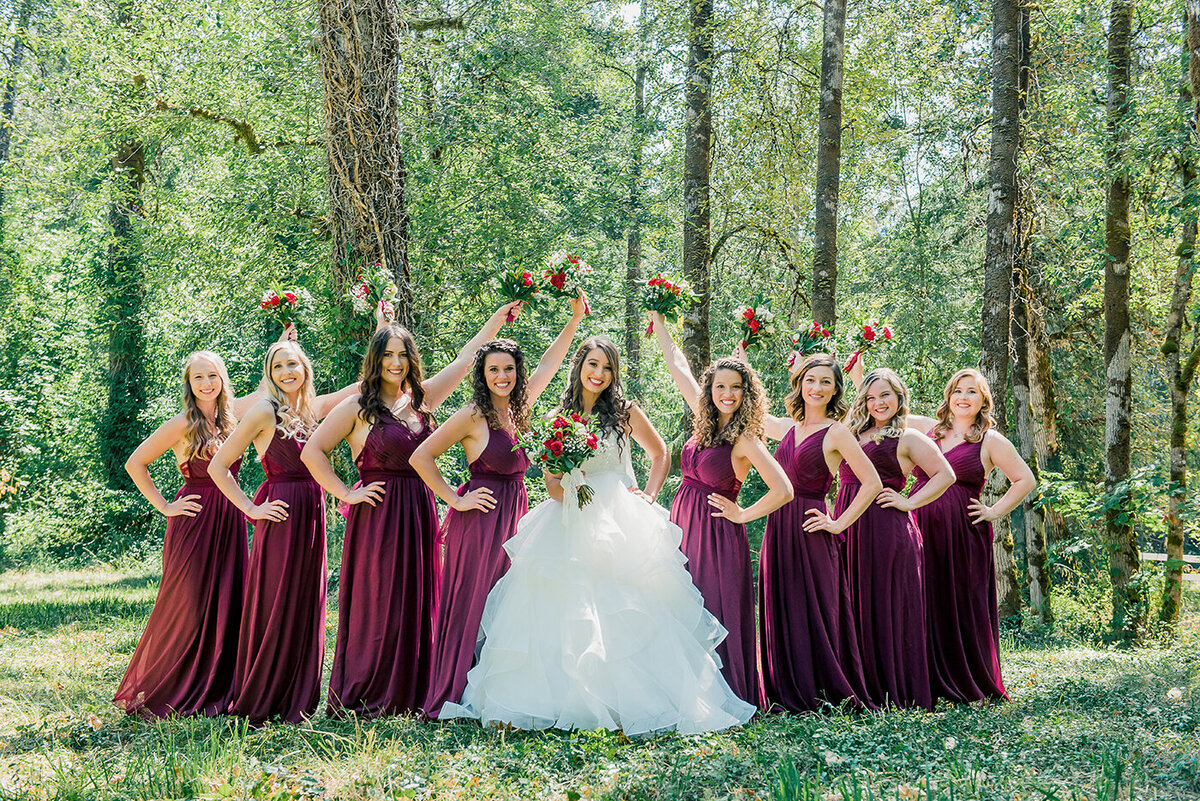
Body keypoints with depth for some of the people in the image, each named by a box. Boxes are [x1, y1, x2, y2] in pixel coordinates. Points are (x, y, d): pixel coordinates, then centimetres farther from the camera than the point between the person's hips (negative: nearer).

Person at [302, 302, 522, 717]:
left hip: (419, 512, 5)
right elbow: (313, 452, -2)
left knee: (418, 602, 6)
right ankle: (358, 699, 4)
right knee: (375, 604, -4)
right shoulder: (357, 407, -2)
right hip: (377, 514, -5)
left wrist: (498, 318, 18)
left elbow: (465, 359, 17)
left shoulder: (420, 398, 12)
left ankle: (410, 695, 13)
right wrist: (347, 493, -6)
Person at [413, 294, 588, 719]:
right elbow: (420, 458, -8)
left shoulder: (518, 408, 10)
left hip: (516, 515, 7)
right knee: (474, 605, -5)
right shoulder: (473, 416, -8)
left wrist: (575, 319, 23)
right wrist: (455, 501, -8)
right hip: (482, 519, -7)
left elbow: (549, 363, 23)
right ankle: (457, 698, 2)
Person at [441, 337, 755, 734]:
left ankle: (628, 706, -9)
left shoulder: (626, 413, 6)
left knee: (620, 613, -11)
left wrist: (649, 496, 3)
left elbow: (660, 453, 16)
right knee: (558, 610, -7)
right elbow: (550, 478, 10)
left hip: (619, 522, -2)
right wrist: (569, 492, -11)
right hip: (569, 523, 2)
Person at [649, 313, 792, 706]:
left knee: (716, 616, -1)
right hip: (683, 526, 7)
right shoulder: (706, 422, 6)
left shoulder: (744, 438, -12)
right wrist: (658, 317, 18)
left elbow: (783, 490, -20)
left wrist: (743, 515, -9)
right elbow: (677, 364, 15)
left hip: (716, 536, -6)